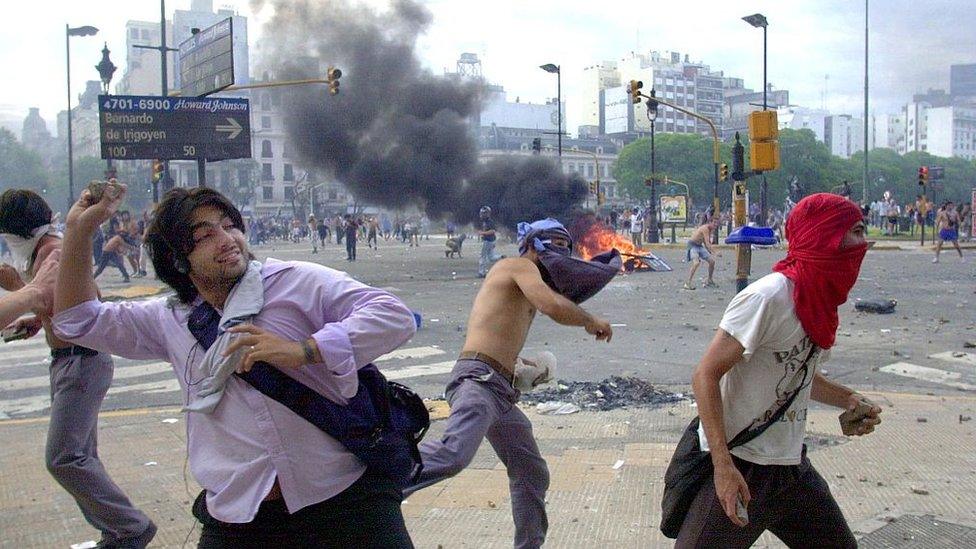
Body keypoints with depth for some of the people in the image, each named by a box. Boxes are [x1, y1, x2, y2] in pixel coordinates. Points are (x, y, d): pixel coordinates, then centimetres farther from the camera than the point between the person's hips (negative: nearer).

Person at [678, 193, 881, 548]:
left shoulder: (818, 301, 6)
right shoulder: (767, 297, -20)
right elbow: (706, 376, -21)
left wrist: (848, 399, 6)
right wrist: (724, 465, -26)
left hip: (791, 465, 8)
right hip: (739, 467, -8)